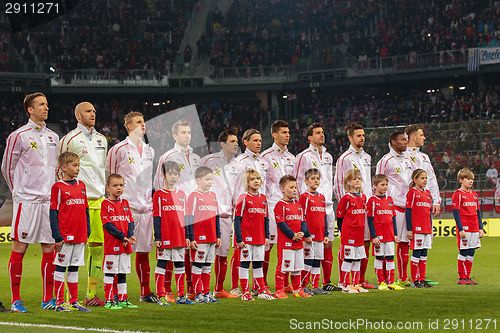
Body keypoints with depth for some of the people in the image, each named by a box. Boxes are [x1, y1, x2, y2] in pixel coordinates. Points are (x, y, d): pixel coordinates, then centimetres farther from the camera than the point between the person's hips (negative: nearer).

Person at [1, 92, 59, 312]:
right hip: (26, 200, -6)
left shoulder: (53, 137, 14)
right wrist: (19, 191, 7)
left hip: (49, 200, 6)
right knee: (19, 247, -4)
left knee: (49, 247, 5)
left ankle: (48, 299, 11)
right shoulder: (19, 136, -4)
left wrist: (52, 190, 16)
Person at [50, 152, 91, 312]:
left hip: (80, 236, 6)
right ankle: (59, 302, 5)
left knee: (74, 268, 12)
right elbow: (53, 213, -8)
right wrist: (57, 237, -13)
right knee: (61, 267, 1)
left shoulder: (81, 186, 12)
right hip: (65, 236, -6)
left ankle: (74, 301, 17)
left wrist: (87, 231, 12)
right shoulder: (58, 187, -7)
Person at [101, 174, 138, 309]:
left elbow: (130, 222, 8)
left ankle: (122, 300, 16)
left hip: (125, 245, 6)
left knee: (122, 273, 11)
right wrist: (123, 237, -17)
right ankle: (109, 301, 1)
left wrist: (129, 237, -10)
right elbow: (107, 225, -13)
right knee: (110, 272, -2)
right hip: (111, 244, -6)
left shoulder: (125, 203, 13)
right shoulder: (106, 204, -5)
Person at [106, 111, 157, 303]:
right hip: (126, 207, -6)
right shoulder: (119, 149, -4)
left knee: (144, 250, 9)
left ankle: (145, 292, 14)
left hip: (146, 207, 6)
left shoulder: (149, 150, 16)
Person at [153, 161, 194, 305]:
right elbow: (156, 217, -6)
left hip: (180, 237, 5)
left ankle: (181, 296, 16)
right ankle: (161, 297, 1)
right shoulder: (159, 195, -2)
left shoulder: (181, 194, 13)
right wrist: (157, 237, -10)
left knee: (180, 265, 9)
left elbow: (185, 216, 15)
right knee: (161, 264, -1)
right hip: (165, 237, -5)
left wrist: (187, 236, 11)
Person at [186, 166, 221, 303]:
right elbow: (189, 219, -9)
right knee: (198, 265, -1)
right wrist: (191, 238, -12)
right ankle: (198, 294, 3)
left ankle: (206, 292, 17)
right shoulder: (194, 196, -7)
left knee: (208, 266, 11)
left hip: (212, 238, 7)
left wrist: (218, 236, 18)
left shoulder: (213, 195, 14)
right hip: (199, 238, -7)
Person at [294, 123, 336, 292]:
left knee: (328, 243, 6)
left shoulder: (328, 157, 17)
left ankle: (327, 282, 11)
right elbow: (297, 181, -4)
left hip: (327, 206, 7)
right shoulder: (304, 156, -3)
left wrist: (329, 198, 16)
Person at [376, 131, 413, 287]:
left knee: (404, 242, 8)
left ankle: (403, 278, 13)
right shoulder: (386, 160, -5)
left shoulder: (408, 160, 17)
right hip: (392, 204, -7)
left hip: (407, 205, 7)